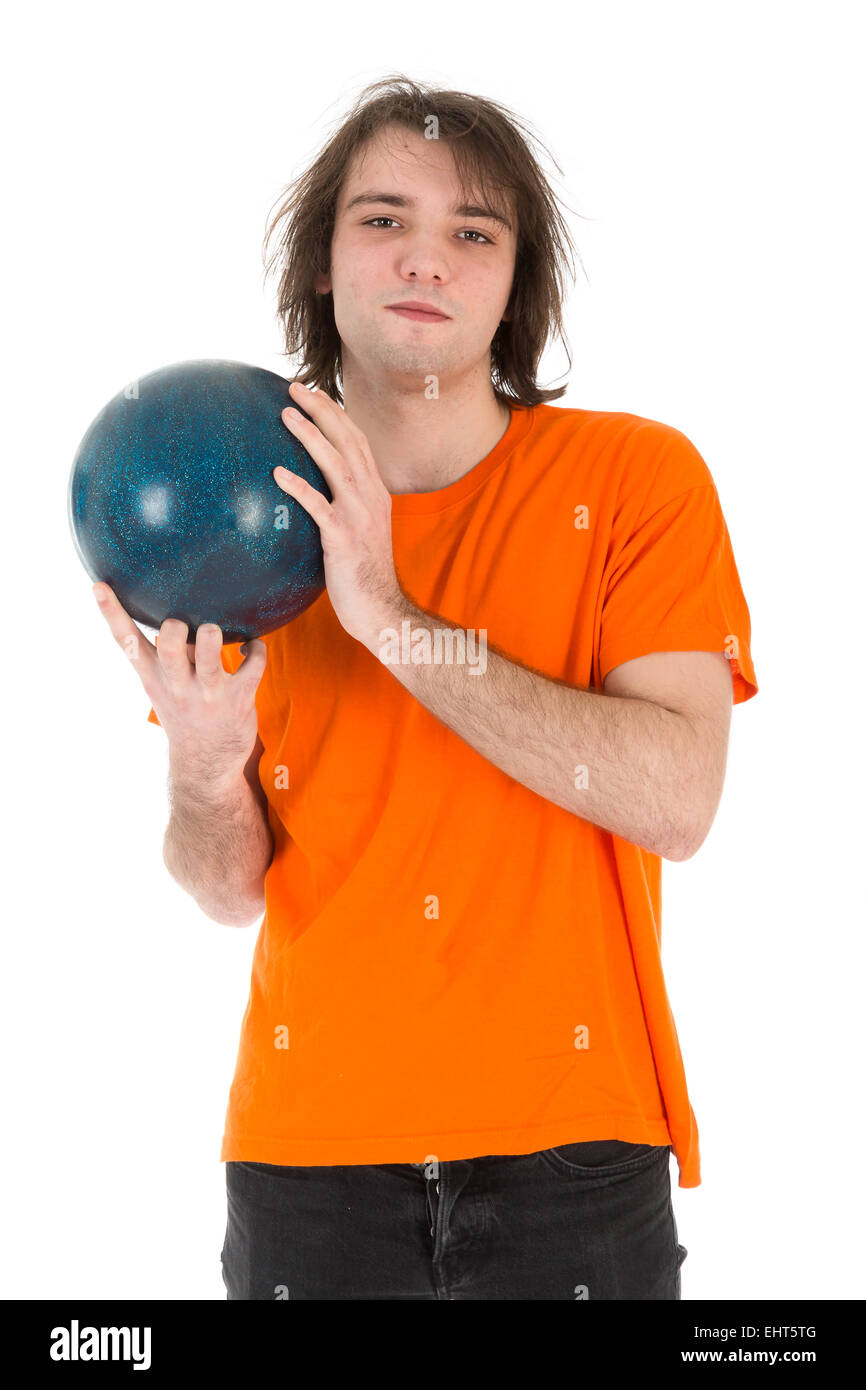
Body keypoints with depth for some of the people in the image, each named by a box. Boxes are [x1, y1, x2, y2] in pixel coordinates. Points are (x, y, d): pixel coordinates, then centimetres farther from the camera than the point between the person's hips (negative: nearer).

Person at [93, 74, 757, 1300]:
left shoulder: (636, 475, -5)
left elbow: (677, 802, -19)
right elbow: (232, 890, 3)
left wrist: (395, 621, -23)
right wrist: (205, 766, -20)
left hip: (567, 1143, -2)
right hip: (309, 1145, 3)